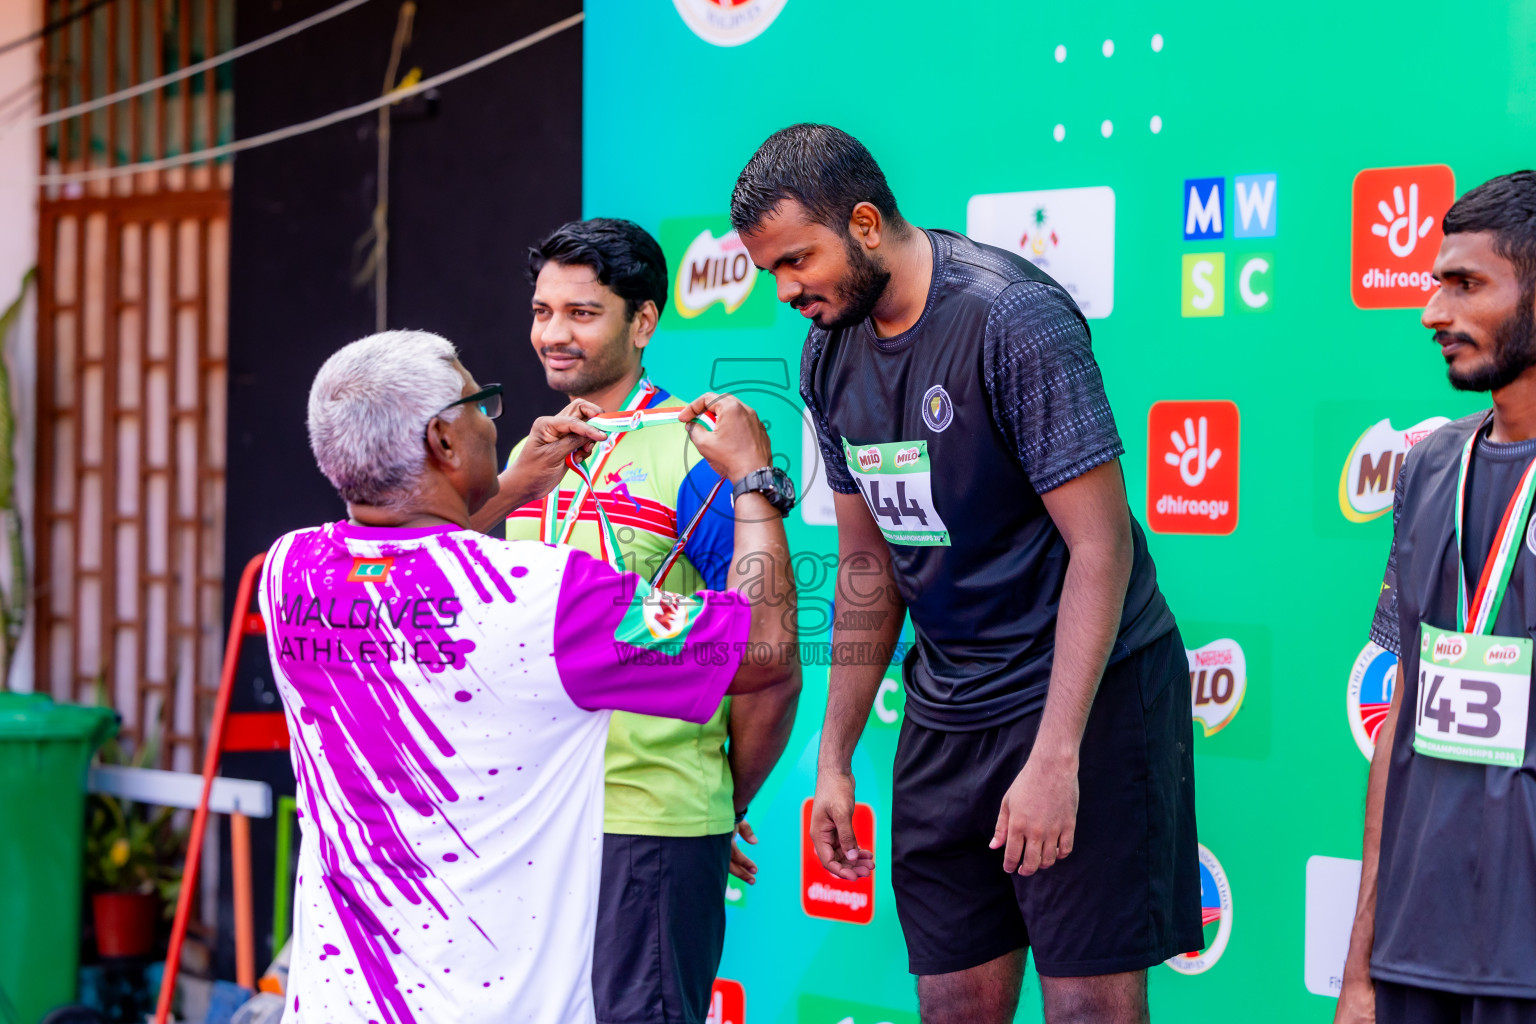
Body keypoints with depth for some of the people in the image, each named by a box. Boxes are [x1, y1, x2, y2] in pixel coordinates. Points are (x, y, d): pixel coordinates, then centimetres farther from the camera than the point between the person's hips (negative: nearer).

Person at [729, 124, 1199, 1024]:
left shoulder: (1013, 318, -17)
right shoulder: (831, 353, 6)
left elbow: (1101, 545, -19)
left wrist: (1054, 757, -25)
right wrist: (835, 757, 13)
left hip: (1085, 693, -7)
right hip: (946, 713, 7)